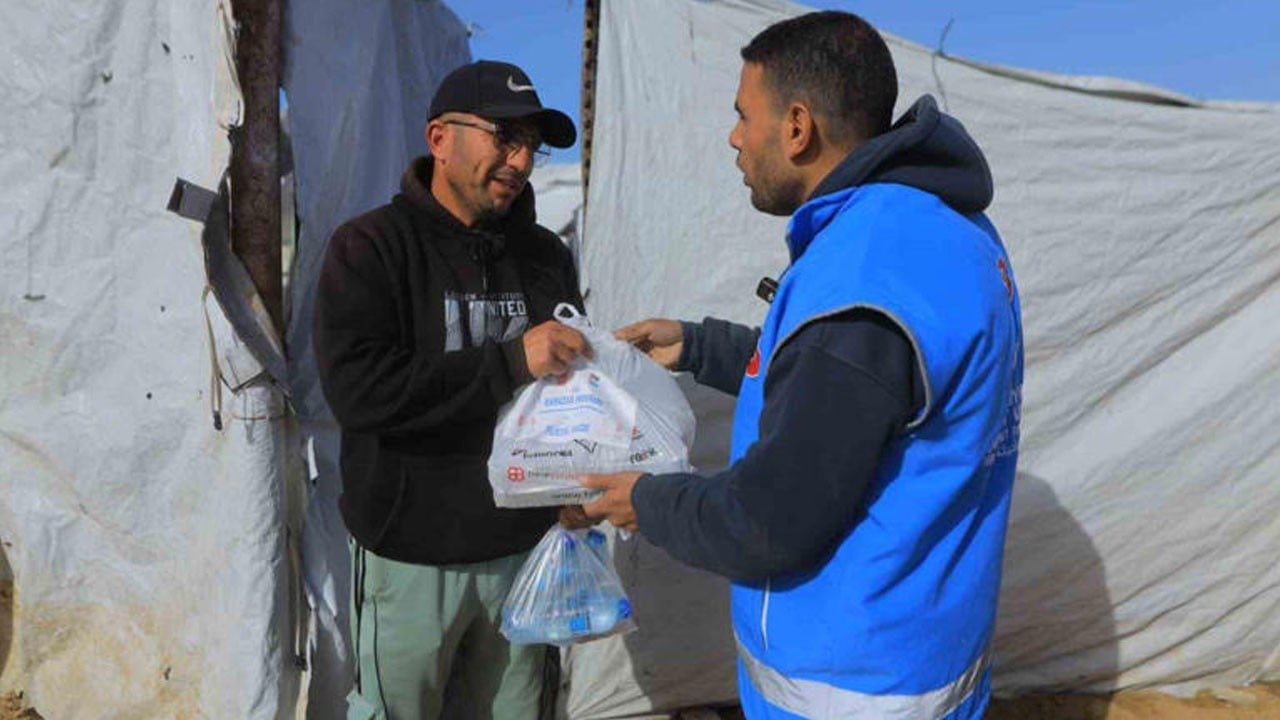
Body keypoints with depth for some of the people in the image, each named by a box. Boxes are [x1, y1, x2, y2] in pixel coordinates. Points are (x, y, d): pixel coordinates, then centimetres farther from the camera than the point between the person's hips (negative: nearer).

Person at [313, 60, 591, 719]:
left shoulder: (546, 255, 6)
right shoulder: (369, 247, -9)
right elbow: (356, 389, -23)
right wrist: (509, 360, -26)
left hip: (523, 548, 5)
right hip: (411, 557, -4)